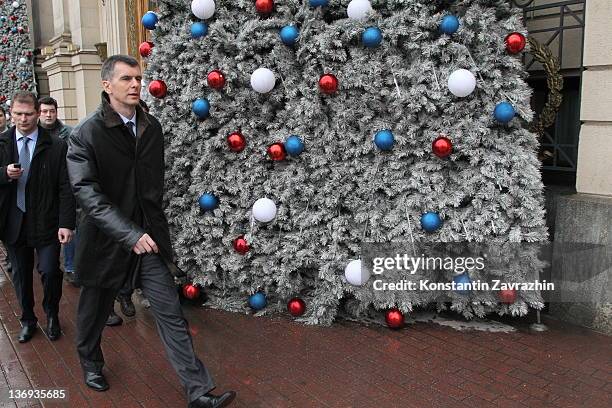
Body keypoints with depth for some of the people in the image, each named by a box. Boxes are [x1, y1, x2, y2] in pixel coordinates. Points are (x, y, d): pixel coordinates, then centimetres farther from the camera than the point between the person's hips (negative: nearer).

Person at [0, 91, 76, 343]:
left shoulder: (56, 146, -6)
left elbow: (65, 188, -8)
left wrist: (66, 223, -14)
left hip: (46, 222, -3)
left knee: (50, 272, -3)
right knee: (20, 275, 14)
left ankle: (52, 316, 25)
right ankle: (27, 320, 35)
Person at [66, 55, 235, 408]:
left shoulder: (153, 127, 4)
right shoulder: (86, 134, -12)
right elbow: (88, 194, -21)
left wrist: (153, 223, 12)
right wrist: (130, 234, -30)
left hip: (149, 236, 3)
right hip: (106, 241, -3)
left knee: (171, 313, -1)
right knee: (95, 310, 19)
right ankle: (91, 361, 49)